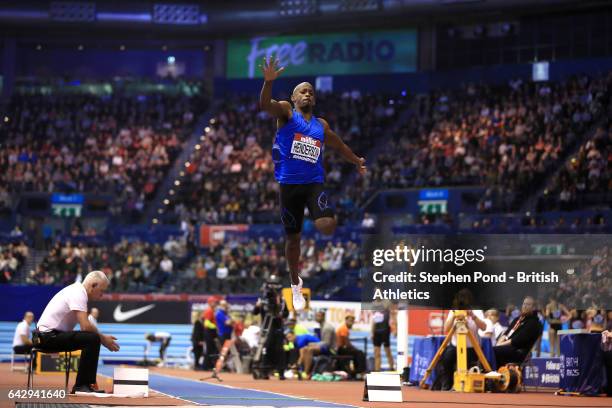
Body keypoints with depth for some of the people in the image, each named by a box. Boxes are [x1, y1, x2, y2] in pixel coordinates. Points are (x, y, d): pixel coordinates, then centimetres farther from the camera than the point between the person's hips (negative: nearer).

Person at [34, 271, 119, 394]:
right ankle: (82, 385, -17)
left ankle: (82, 385, 12)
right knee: (93, 339, -22)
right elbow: (85, 326, -22)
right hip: (49, 336, -10)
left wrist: (102, 337, 2)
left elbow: (85, 325, 15)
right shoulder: (78, 294, -15)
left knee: (92, 339, 14)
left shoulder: (77, 291, 16)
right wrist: (103, 338, -8)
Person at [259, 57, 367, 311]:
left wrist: (357, 161, 42)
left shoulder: (321, 126, 15)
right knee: (292, 237, 8)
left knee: (327, 227, -26)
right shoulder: (286, 113, 2)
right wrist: (269, 82, -37)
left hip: (314, 183, 2)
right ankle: (295, 285, 26)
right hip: (289, 183, -2)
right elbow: (265, 105, -19)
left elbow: (338, 145, 33)